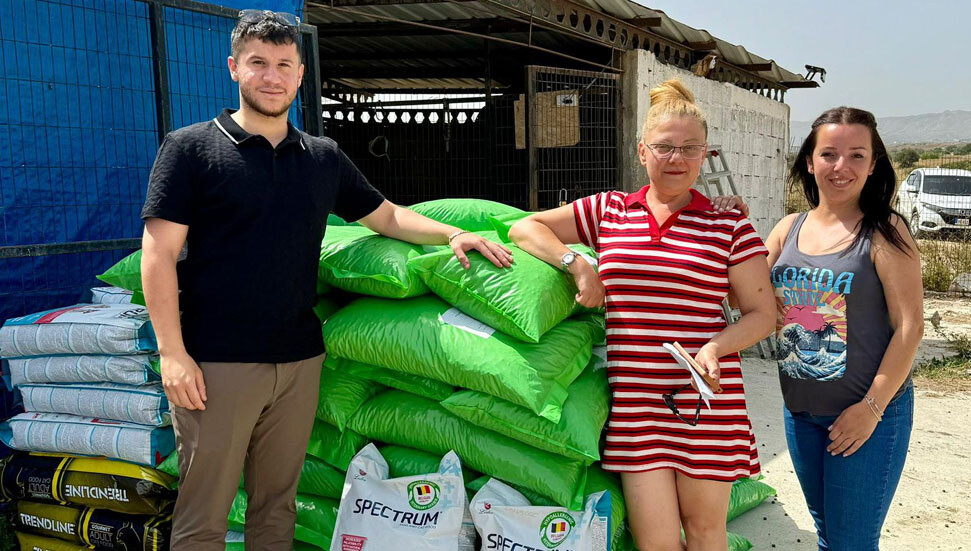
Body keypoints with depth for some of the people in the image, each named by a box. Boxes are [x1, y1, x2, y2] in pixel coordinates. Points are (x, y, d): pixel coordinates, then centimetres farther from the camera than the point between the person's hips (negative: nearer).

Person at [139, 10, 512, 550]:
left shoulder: (324, 157, 11)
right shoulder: (191, 148, -2)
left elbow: (387, 216, 19)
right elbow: (159, 254, -6)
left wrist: (453, 233, 3)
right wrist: (173, 353, -13)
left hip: (299, 360, 4)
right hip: (217, 361, -4)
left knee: (278, 501, 15)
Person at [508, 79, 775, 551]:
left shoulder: (730, 226, 4)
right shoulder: (608, 211, 8)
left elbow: (761, 313, 5)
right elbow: (525, 228, 10)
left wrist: (716, 347, -14)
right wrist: (578, 264, -5)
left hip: (706, 402, 0)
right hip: (634, 400, 1)